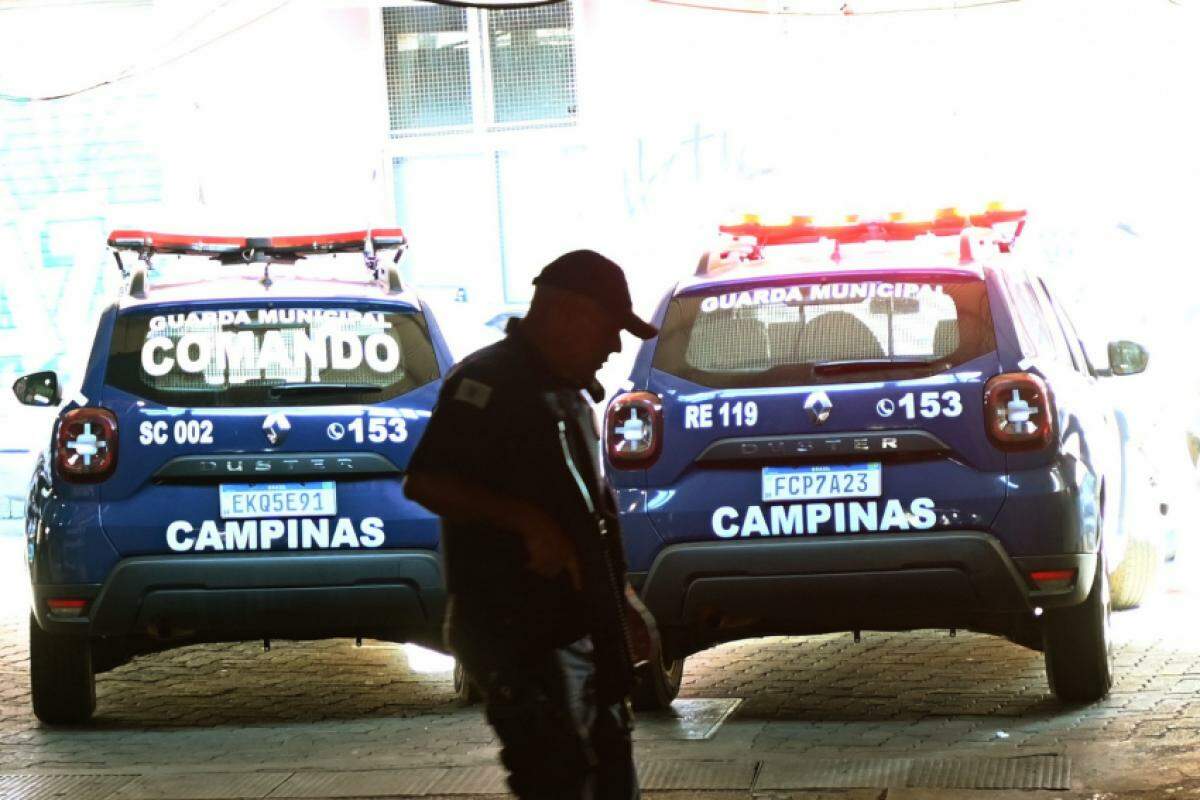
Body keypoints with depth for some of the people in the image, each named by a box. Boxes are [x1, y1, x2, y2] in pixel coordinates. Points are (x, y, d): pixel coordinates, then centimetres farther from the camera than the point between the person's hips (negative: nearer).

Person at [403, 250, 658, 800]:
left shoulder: (569, 394, 18)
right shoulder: (487, 382, -12)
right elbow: (424, 482, -22)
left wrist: (619, 598, 23)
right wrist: (527, 521, -28)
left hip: (578, 626, 10)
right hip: (518, 631, -10)